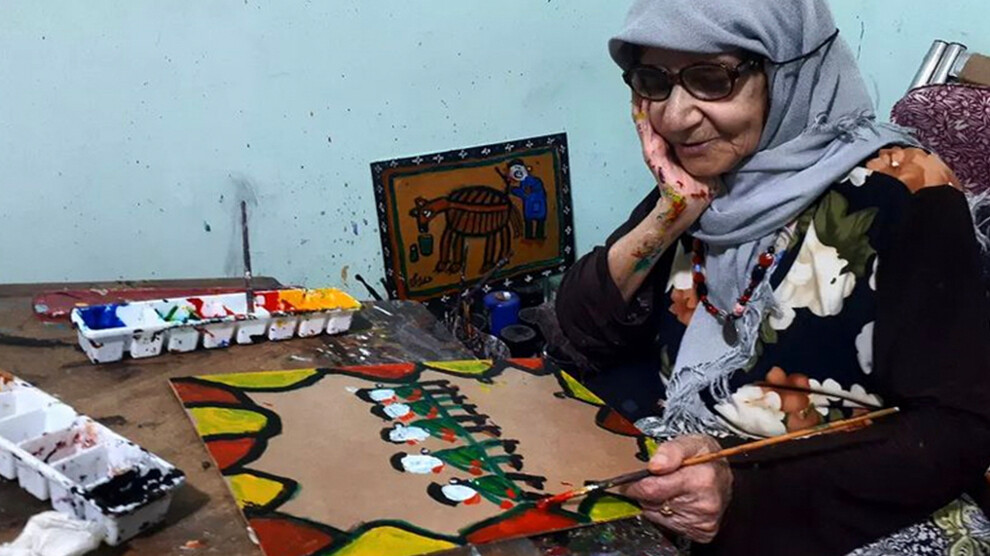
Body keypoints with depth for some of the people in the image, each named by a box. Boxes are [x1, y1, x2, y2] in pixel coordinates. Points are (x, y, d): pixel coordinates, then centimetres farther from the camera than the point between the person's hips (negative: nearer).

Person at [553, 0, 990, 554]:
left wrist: (746, 486, -29)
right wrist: (669, 214, -14)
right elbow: (582, 329, 1)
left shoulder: (898, 193, -16)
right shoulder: (700, 176, 1)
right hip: (669, 487, 5)